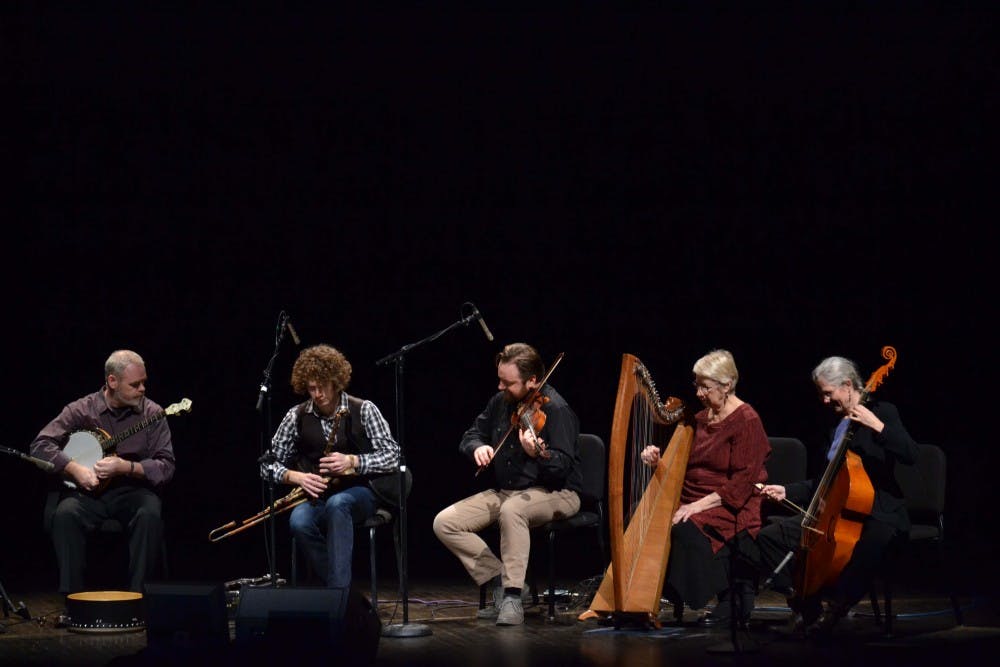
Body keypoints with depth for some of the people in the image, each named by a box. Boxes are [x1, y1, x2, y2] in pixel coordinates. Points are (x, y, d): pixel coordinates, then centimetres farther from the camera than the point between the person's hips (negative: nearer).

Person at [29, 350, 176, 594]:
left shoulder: (152, 414, -1)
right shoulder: (82, 410, -1)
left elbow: (166, 467, -6)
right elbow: (40, 445, -6)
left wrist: (126, 467, -22)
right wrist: (74, 469, -20)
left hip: (132, 489, 0)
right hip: (87, 491, 0)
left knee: (150, 515, -33)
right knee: (65, 515, -32)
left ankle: (138, 594, -23)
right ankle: (72, 597, -21)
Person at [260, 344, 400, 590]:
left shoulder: (363, 410, -1)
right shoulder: (297, 416, 5)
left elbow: (392, 456, -5)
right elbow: (269, 464, 7)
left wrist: (352, 462, -20)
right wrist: (297, 477, -13)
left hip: (360, 491, -2)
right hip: (318, 494, 2)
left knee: (337, 504, -39)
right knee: (299, 521, -33)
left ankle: (339, 590, -37)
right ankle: (339, 588, -21)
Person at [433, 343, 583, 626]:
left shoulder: (555, 409, -15)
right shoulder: (500, 402, 5)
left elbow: (562, 468, -23)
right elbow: (470, 437, 15)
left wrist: (537, 454, -44)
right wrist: (478, 448, -9)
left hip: (555, 493, -7)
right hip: (504, 491, 8)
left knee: (511, 509, -41)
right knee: (444, 523, -10)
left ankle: (513, 598, -31)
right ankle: (500, 583, -5)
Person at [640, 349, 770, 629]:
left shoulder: (747, 421, -9)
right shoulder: (701, 418, 14)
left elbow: (742, 483, -16)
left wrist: (700, 505, -22)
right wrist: (658, 460, -3)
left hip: (732, 507, -7)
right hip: (691, 501, 7)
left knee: (687, 529, -33)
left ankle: (730, 602, -16)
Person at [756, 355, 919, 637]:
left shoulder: (881, 412, -3)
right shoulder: (838, 425, 17)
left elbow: (910, 455, -19)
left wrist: (877, 426, -27)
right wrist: (786, 491, 16)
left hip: (877, 515, -8)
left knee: (873, 539, -44)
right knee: (770, 537, -4)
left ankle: (835, 603, -27)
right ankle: (806, 605, -3)